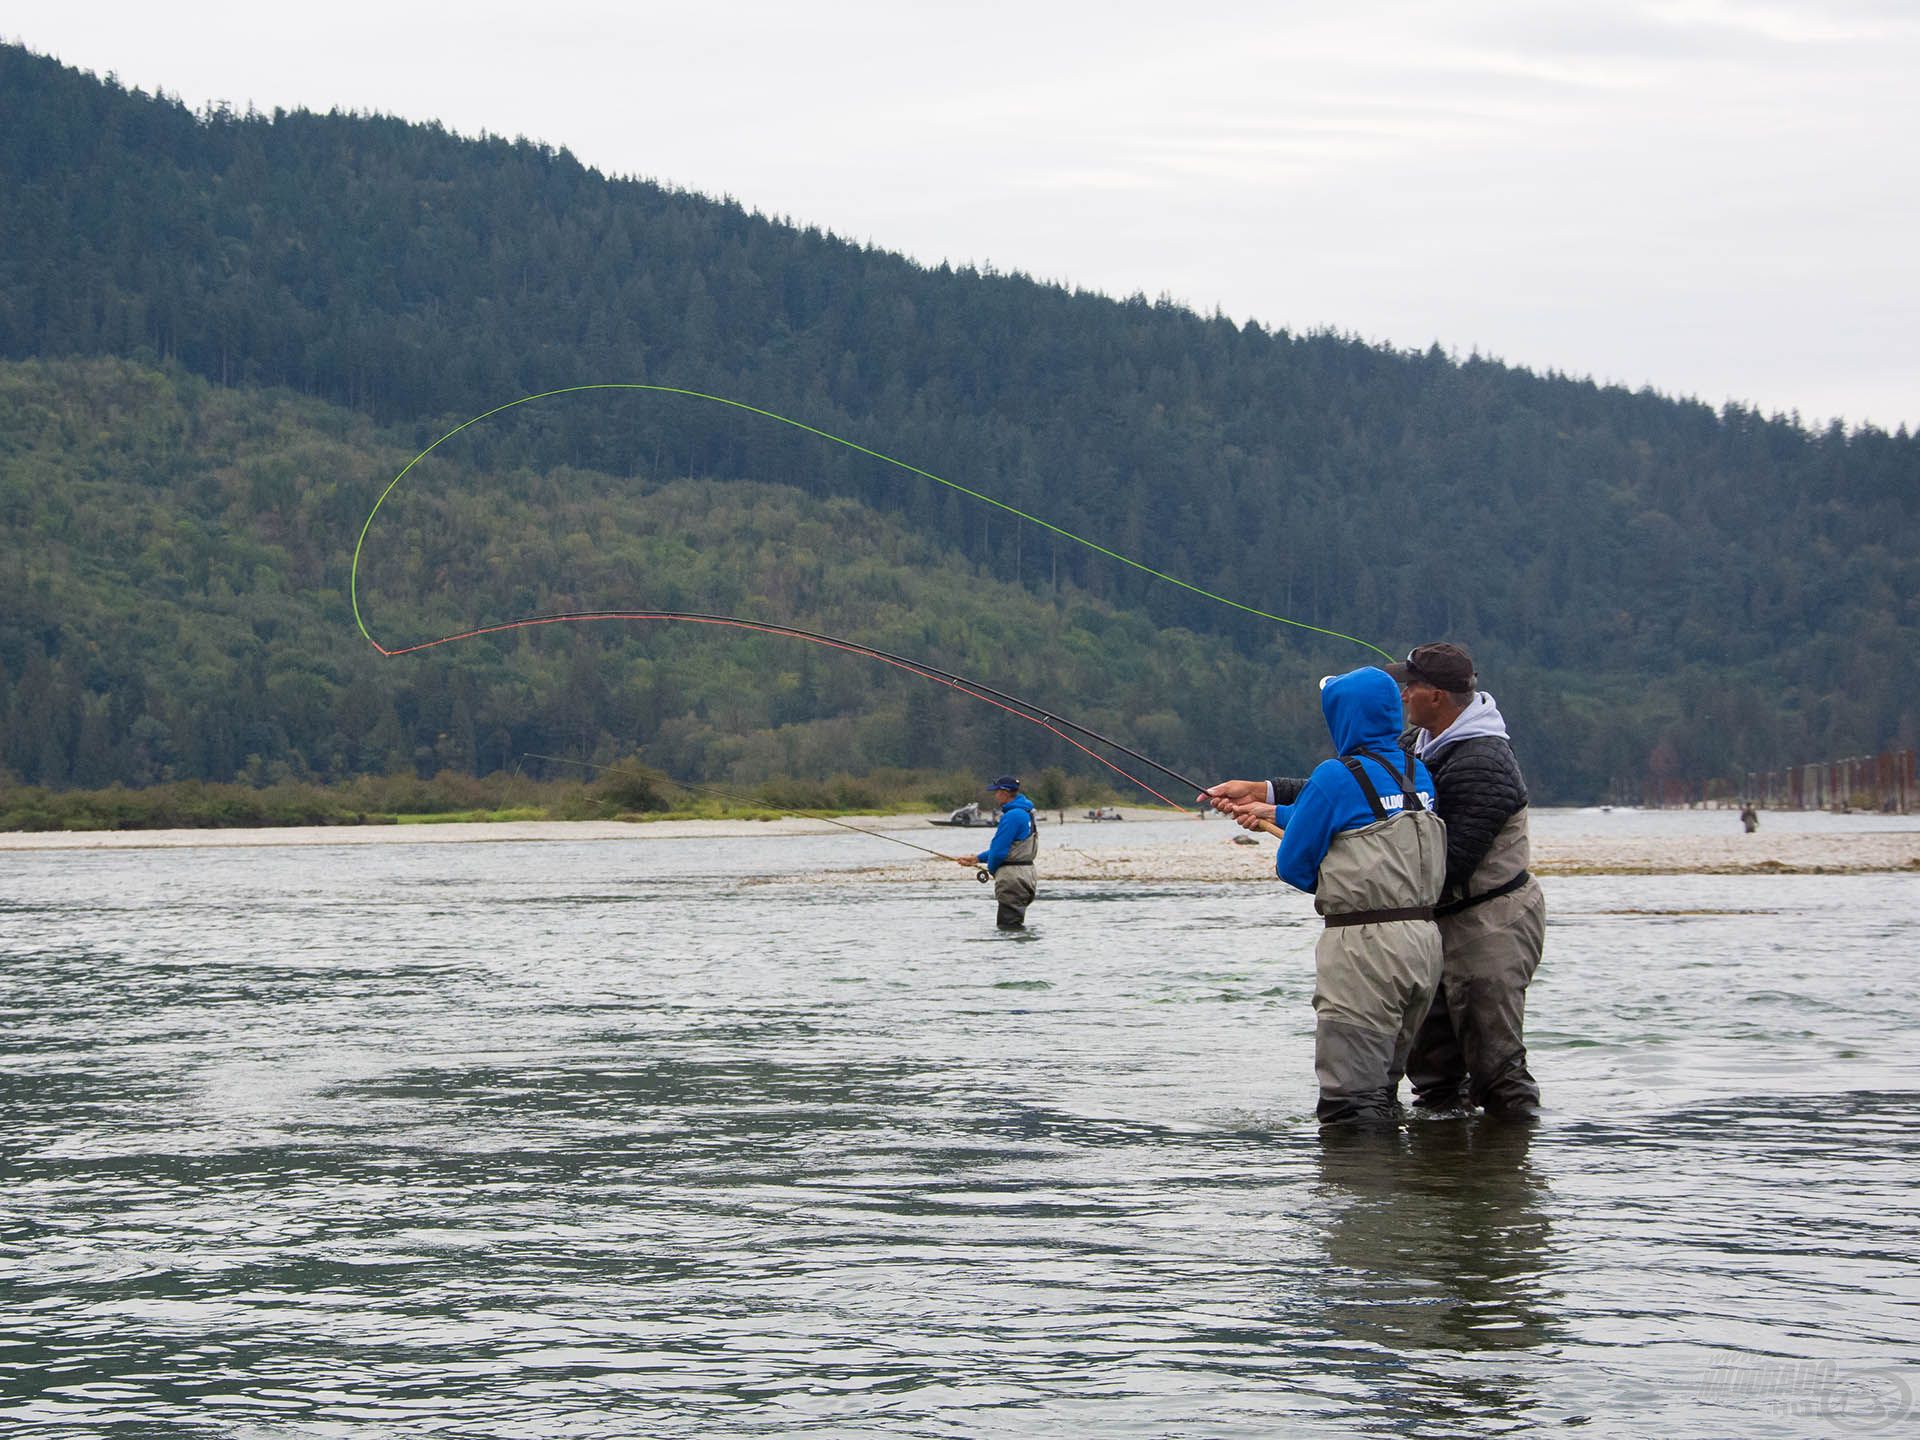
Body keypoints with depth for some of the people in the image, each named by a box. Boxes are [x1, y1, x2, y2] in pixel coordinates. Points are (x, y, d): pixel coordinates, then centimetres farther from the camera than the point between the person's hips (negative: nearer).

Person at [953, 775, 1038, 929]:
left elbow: (999, 850, -20)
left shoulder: (1012, 816, -19)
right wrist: (977, 859, 17)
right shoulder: (1026, 813, 15)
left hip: (1012, 877, -10)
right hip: (1025, 875, 10)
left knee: (1009, 925, -7)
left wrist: (991, 869, 1)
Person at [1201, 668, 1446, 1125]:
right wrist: (1272, 809, 33)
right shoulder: (1419, 774, 12)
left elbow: (1293, 867, -3)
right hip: (1424, 937, 8)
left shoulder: (1338, 776, -9)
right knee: (1383, 1086, 16)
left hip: (1364, 943, -8)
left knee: (1351, 1099, -6)